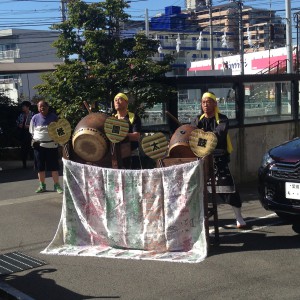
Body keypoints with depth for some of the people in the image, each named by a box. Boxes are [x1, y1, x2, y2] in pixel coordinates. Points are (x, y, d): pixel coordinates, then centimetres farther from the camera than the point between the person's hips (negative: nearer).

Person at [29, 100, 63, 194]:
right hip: (39, 146, 2)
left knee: (54, 167, 0)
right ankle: (42, 186, 18)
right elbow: (32, 132, 11)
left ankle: (57, 185, 8)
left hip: (52, 145, -1)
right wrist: (34, 140, -3)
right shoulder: (35, 118, 5)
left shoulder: (53, 117, 2)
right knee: (40, 167, 7)